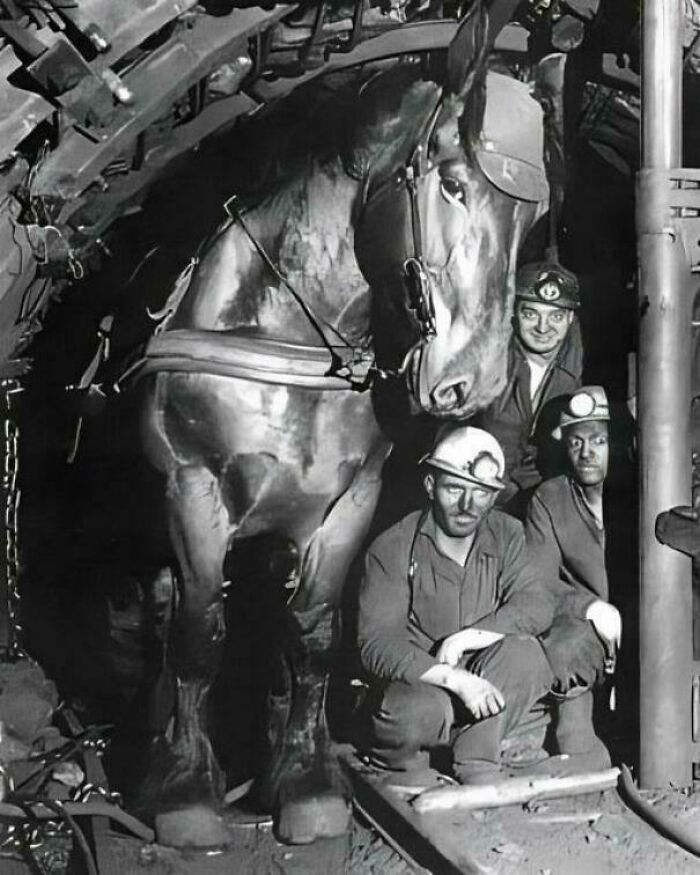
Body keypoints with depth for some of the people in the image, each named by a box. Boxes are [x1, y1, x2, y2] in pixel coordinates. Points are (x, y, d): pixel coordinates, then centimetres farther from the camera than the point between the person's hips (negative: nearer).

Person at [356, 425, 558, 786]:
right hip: (414, 682, -3)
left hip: (485, 687, 4)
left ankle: (478, 764, -12)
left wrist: (462, 640, -24)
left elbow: (537, 605, -13)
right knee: (421, 712, -36)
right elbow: (376, 645, -22)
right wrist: (455, 678, -34)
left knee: (523, 653, -26)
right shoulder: (392, 550, -14)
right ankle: (398, 763, -1)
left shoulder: (506, 534, -1)